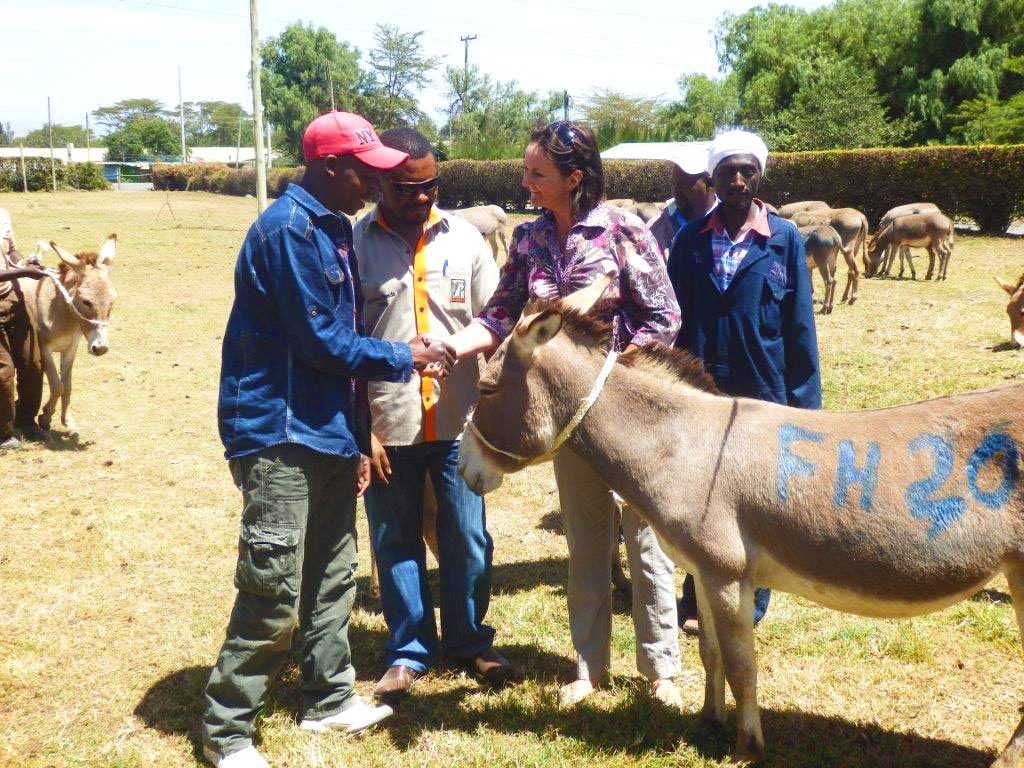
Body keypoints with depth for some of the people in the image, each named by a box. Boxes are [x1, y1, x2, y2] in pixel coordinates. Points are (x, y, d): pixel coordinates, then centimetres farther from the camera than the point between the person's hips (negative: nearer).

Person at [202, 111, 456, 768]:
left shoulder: (333, 228, 13)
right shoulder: (288, 228, -16)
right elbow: (321, 340, -18)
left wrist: (358, 436, 17)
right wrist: (405, 357, -6)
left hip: (330, 432, 9)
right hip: (280, 435, -9)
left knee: (332, 580, 16)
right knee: (273, 596, -5)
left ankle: (330, 699, 31)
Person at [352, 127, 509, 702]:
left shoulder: (465, 238, 2)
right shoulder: (355, 243, -5)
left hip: (459, 419, 2)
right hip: (387, 423, -1)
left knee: (469, 540, 11)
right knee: (396, 543, 11)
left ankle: (470, 640, 31)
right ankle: (409, 651, 28)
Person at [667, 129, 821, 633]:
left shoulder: (784, 239, -2)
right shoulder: (691, 238, 2)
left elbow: (800, 324, -1)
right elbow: (673, 313, 4)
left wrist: (803, 396, -2)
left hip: (764, 389, -1)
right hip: (701, 389, 2)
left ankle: (750, 603, 22)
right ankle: (699, 597, 26)